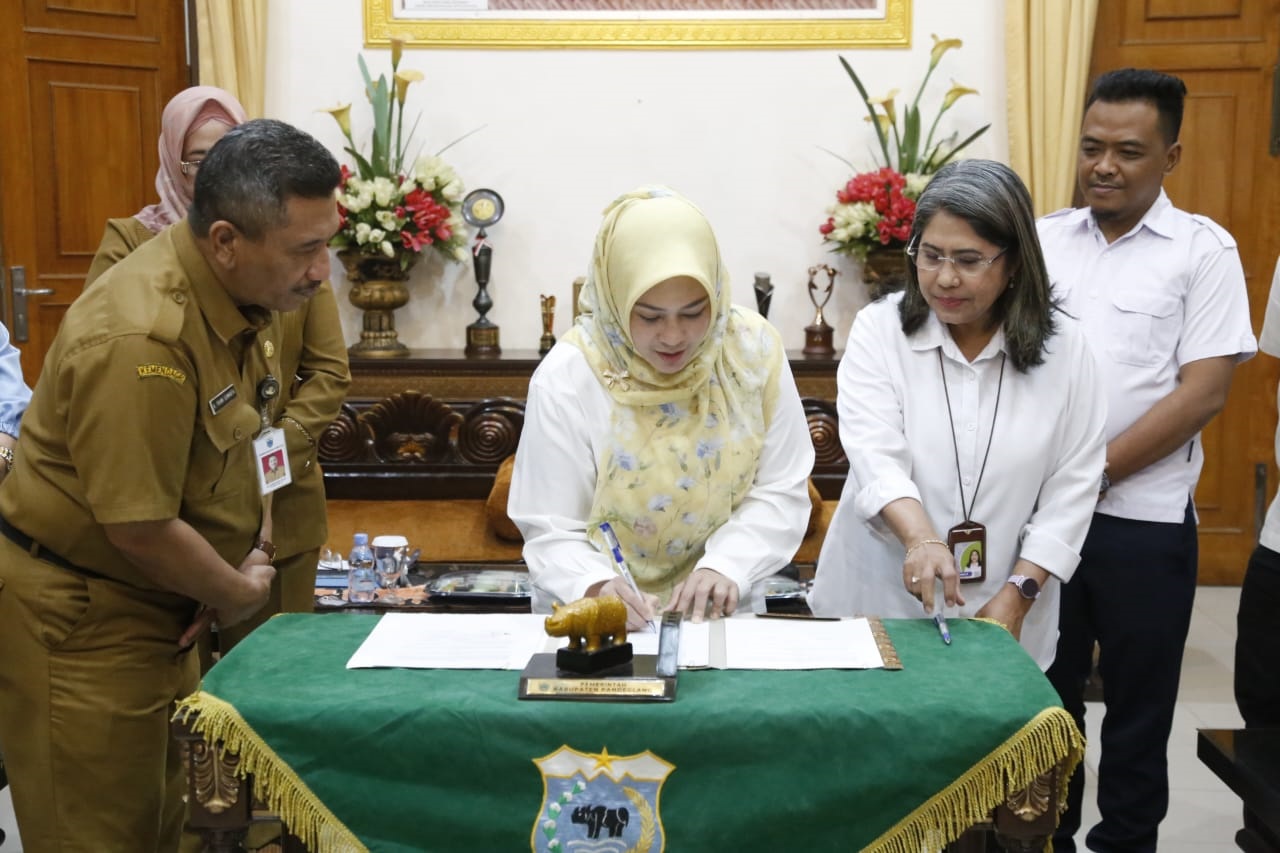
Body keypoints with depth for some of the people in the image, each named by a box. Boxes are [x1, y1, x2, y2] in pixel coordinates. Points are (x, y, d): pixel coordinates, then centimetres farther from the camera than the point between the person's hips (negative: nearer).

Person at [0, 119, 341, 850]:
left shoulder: (251, 293, -2)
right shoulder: (142, 337, -30)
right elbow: (141, 529, -27)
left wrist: (257, 548, -2)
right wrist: (237, 593, -10)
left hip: (152, 601, 8)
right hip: (78, 620, -8)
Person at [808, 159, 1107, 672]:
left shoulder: (1063, 348, -2)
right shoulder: (879, 330, -6)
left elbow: (1072, 487, -3)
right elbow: (876, 454, -19)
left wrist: (1018, 595, -11)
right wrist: (921, 539, -36)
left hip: (1003, 612, 1)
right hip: (878, 603, -1)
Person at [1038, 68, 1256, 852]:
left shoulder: (1203, 250, -4)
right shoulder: (1045, 239, 6)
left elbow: (1203, 392, -10)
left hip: (1142, 518, -3)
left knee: (1137, 701, 11)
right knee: (1047, 692, 14)